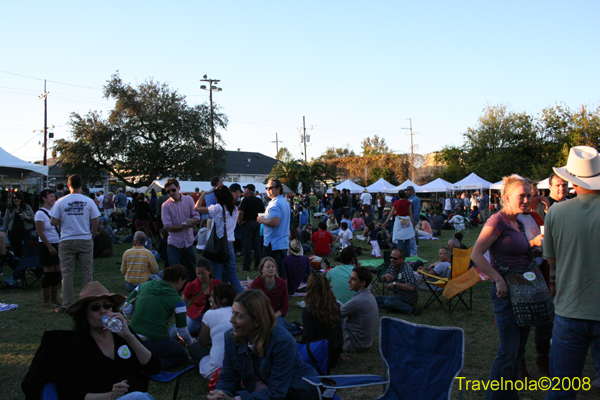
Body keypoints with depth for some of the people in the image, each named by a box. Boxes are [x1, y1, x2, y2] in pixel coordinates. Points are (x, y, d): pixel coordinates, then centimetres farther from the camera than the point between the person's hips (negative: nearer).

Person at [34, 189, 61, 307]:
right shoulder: (40, 213, -10)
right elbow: (40, 233, -14)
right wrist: (50, 247, -16)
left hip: (57, 245, 7)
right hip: (47, 246, -7)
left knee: (57, 273, 9)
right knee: (49, 273, -3)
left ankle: (54, 299, 18)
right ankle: (46, 301, 7)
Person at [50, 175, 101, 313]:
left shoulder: (61, 201, -3)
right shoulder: (89, 201, -2)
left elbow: (53, 222, -3)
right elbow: (95, 223, -1)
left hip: (67, 241, 0)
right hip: (85, 241, 0)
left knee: (67, 273, 6)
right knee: (87, 273, 7)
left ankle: (67, 304, 9)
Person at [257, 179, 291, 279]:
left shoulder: (275, 204, -16)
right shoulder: (285, 202, 16)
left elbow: (274, 222, -28)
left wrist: (262, 220, -11)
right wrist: (265, 219, 19)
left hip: (273, 244, -10)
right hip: (284, 243, 10)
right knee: (282, 271, 13)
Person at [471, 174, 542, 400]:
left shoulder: (518, 222, 13)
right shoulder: (497, 221, -14)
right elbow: (476, 255, -22)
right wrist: (499, 280, -23)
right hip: (505, 293, -9)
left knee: (519, 350, 16)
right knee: (509, 352, -4)